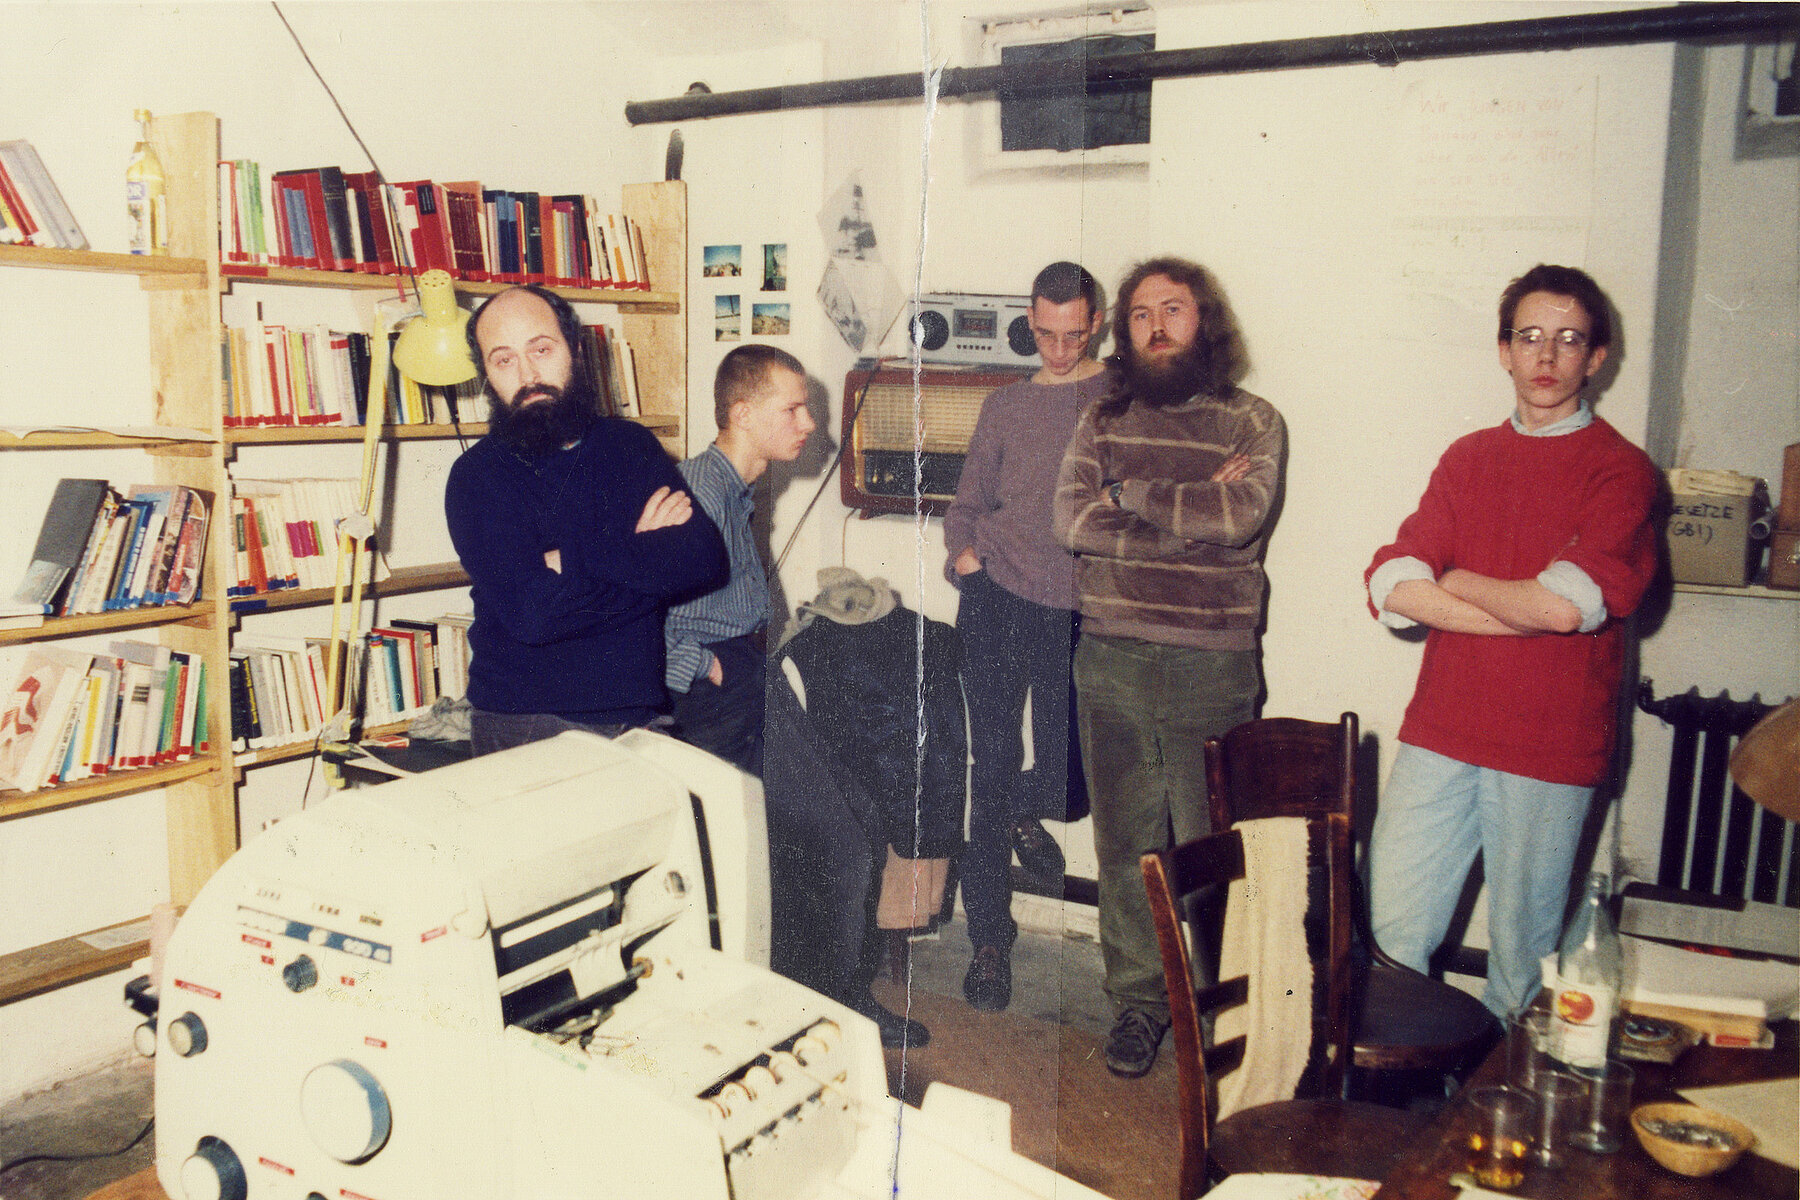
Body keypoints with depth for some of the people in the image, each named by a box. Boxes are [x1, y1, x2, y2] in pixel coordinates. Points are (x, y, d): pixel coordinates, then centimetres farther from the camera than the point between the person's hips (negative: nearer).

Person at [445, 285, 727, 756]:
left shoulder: (631, 445, 8)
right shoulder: (478, 475, -4)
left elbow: (708, 559, -5)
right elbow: (531, 613, -18)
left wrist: (579, 558, -13)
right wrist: (647, 559, -8)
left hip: (637, 713, 4)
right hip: (527, 723, -3)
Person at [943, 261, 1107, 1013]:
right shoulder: (1005, 406, 14)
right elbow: (966, 504, 20)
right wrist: (964, 551, 1)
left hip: (1079, 610, -1)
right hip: (999, 600, 1)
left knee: (1069, 778, -1)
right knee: (993, 767, 1)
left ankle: (1021, 812, 37)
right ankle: (989, 941, 14)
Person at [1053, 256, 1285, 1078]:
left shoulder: (1253, 422, 3)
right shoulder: (1102, 421, 10)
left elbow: (1240, 515, -16)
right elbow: (1070, 519, -6)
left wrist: (1130, 493, -7)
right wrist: (1192, 513, -10)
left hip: (1211, 664, -2)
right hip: (1110, 661, 3)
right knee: (1124, 841, 8)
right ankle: (1139, 1000, 21)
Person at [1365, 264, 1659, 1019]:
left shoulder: (1621, 471, -2)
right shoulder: (1466, 460, 12)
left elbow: (1568, 603, -18)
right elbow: (1392, 587, -2)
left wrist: (1458, 581, -2)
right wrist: (1531, 611, -12)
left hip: (1550, 752, -3)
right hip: (1439, 733, 4)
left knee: (1521, 955, 8)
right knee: (1392, 935, 4)